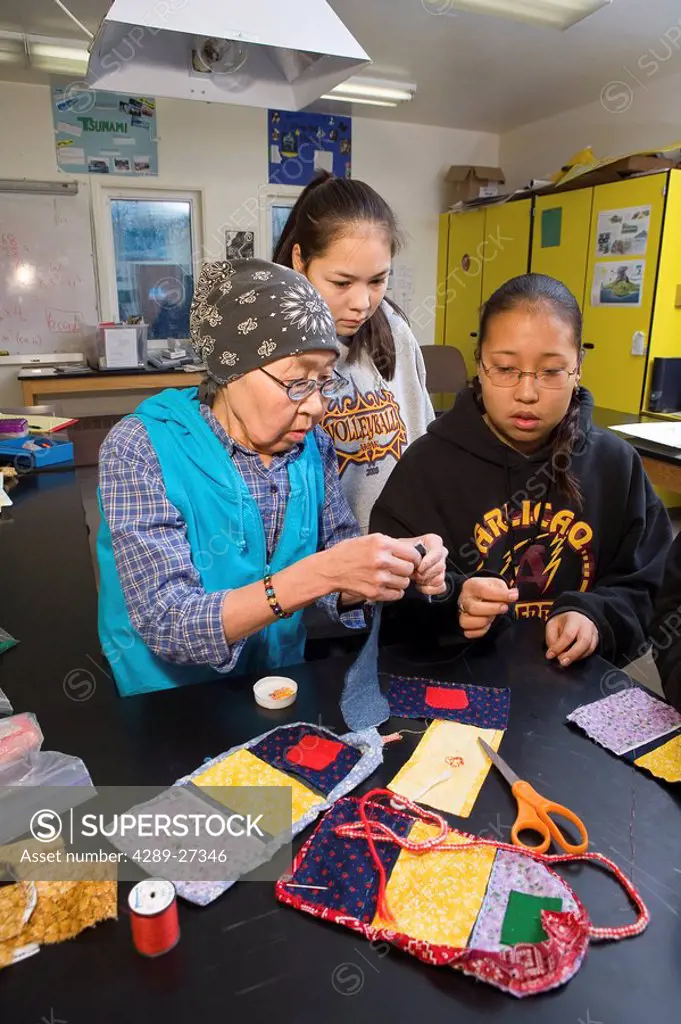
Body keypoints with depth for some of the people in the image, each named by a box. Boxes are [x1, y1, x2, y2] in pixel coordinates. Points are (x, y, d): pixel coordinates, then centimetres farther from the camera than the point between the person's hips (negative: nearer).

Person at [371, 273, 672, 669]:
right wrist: (448, 603, -27)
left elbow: (644, 585, 7)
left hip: (574, 677, 2)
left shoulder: (616, 464, 2)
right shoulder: (429, 462, -7)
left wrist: (593, 617, -12)